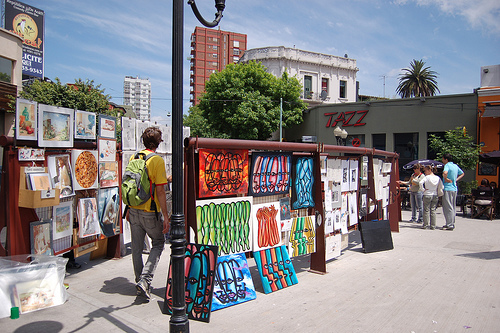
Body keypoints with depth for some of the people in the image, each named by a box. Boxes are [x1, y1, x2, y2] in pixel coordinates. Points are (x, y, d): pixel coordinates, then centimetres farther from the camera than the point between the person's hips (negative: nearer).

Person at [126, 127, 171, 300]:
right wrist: (165, 216, -11)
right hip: (150, 212, -5)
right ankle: (145, 280, 0)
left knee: (136, 248, 14)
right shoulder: (157, 160, -13)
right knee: (158, 243, 12)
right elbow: (160, 191, -15)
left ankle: (140, 282, 27)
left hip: (134, 210, 5)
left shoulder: (134, 158, 4)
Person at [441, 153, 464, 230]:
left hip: (448, 189, -9)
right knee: (453, 207, 14)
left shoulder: (447, 165, -12)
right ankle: (452, 223, 22)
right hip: (454, 189, 9)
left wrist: (446, 179, -16)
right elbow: (462, 174, 28)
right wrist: (455, 180, 17)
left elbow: (445, 173, -34)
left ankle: (449, 225, -4)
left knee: (448, 207, -5)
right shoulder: (455, 166, 13)